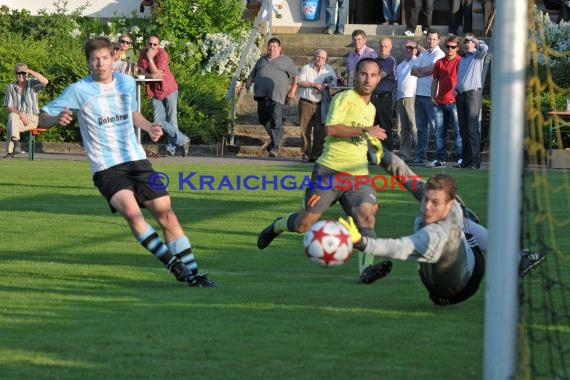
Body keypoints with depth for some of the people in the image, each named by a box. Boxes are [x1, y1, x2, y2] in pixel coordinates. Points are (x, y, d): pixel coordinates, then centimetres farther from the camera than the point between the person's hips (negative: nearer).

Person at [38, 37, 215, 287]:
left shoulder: (127, 83, 9)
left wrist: (149, 127, 8)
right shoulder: (78, 91, -6)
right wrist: (58, 119, -28)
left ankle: (191, 273, 7)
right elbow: (43, 119, -5)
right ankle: (171, 261, -18)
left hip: (137, 160, 4)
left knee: (166, 213, -2)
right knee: (131, 210, -30)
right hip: (106, 167, -4)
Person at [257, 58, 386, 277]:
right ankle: (277, 226, 35)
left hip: (357, 176, 6)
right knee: (304, 225, 2)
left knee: (367, 216, -22)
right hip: (330, 171, -6)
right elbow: (331, 128, -23)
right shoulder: (345, 98, -7)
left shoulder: (371, 109, 19)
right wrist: (365, 131, -24)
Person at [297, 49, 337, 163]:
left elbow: (334, 84, 7)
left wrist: (325, 87, -12)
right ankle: (306, 154, 5)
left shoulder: (329, 70, 12)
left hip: (321, 105, 1)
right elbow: (300, 82, -7)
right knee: (305, 130, -1)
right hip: (306, 103, -1)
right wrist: (315, 85, -16)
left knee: (320, 131, -4)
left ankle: (317, 154, 1)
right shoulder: (306, 68, 7)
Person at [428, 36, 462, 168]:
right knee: (439, 131, 7)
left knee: (458, 130, -4)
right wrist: (433, 97, 9)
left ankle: (460, 157, -2)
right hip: (440, 102, 5)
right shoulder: (439, 63, 13)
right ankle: (440, 159, 11)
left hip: (454, 101, -5)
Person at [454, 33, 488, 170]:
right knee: (463, 129, 7)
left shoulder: (477, 56, 2)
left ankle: (475, 161, -17)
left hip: (473, 93, -7)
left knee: (472, 129, -14)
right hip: (461, 95, 7)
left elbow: (484, 48, -21)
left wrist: (476, 41, -3)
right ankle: (466, 160, 11)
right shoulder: (462, 60, 23)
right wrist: (456, 88, 11)